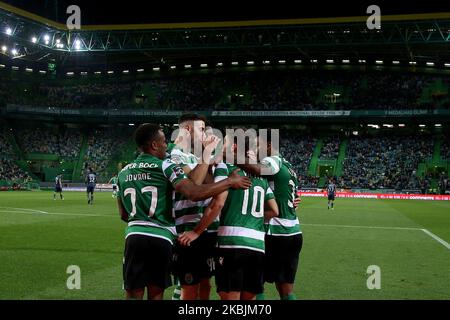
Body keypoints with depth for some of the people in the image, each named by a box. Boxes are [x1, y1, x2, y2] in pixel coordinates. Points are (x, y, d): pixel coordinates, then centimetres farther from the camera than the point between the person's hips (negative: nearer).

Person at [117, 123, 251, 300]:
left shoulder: (123, 173, 14)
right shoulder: (165, 166, -3)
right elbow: (194, 193, -16)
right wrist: (230, 182, -8)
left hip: (134, 235, 4)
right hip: (161, 238, -3)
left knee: (133, 294, 7)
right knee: (155, 294, 9)